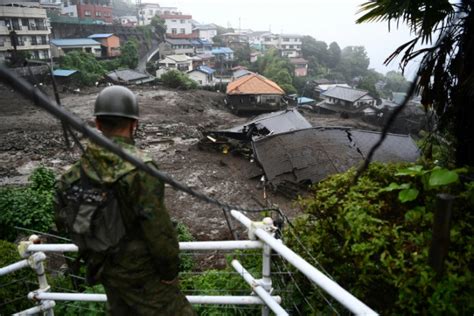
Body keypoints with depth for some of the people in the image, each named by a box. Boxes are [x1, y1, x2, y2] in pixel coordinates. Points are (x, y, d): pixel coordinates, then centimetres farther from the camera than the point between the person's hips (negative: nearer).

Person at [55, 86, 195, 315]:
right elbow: (157, 227, -25)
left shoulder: (78, 168, -6)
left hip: (106, 266, 7)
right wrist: (169, 270, -10)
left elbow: (63, 218, 5)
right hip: (140, 272, -7)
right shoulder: (139, 169, -27)